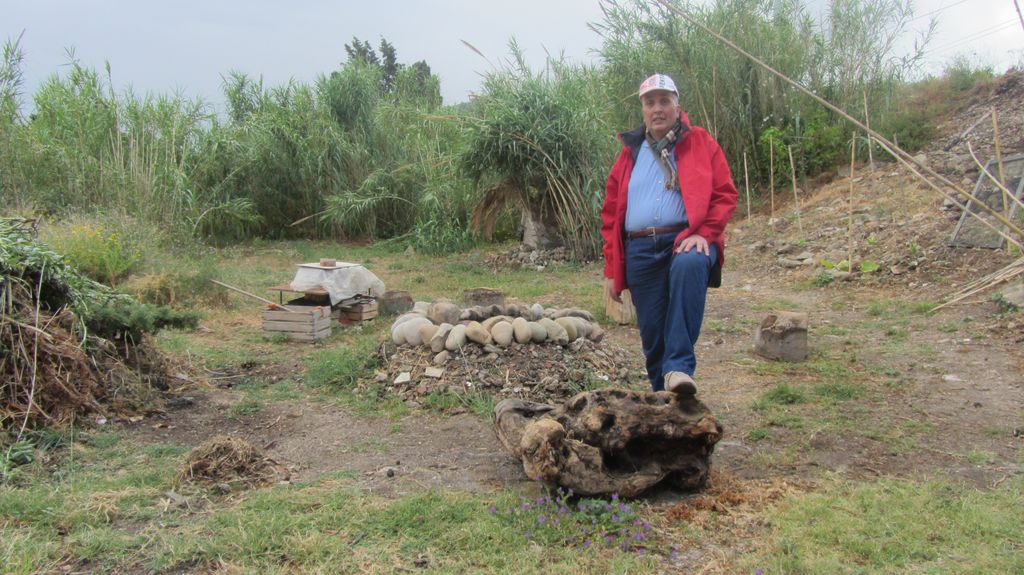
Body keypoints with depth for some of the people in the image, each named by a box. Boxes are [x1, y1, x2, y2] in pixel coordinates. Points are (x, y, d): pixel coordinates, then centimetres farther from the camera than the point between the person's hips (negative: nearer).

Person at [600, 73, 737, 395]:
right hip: (640, 250, 4)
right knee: (652, 333, 3)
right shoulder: (630, 153, 18)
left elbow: (725, 194, 3)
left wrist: (704, 233, -15)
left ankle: (679, 366, -37)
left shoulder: (700, 143, 11)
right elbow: (611, 214, 17)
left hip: (687, 240, -3)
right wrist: (611, 269, 11)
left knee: (689, 265, -38)